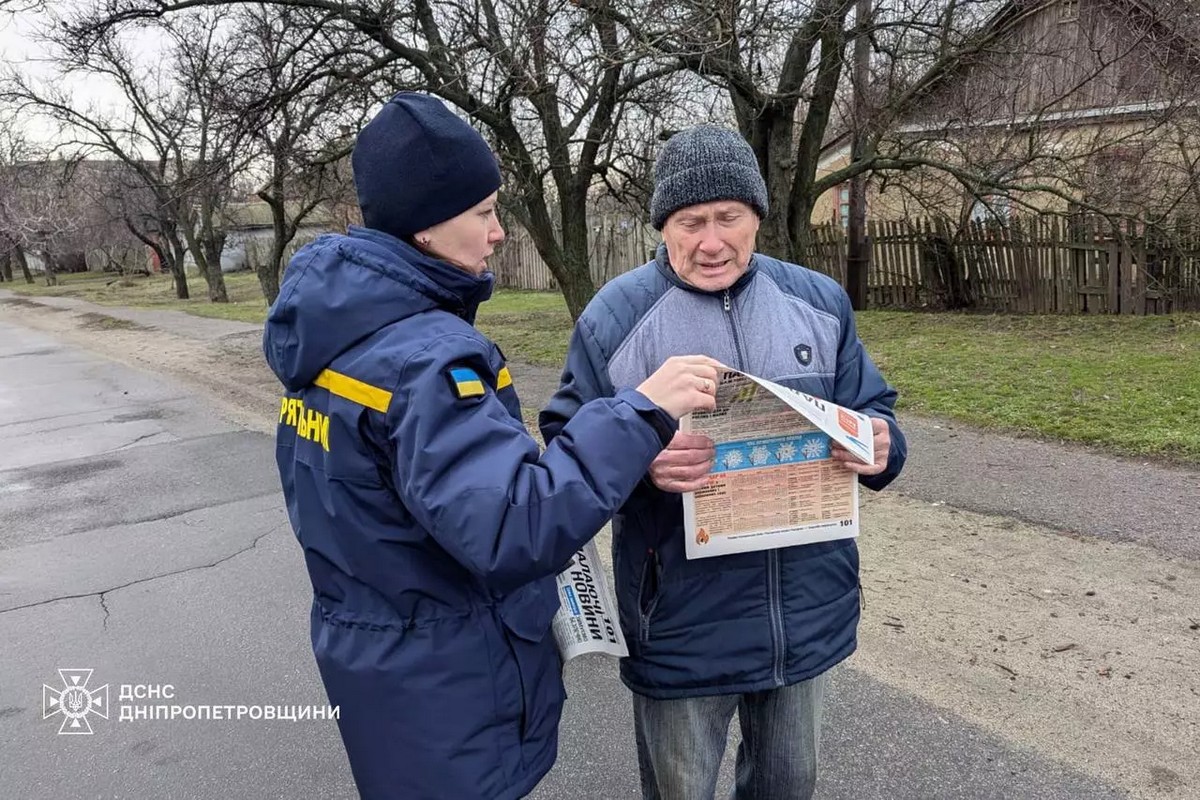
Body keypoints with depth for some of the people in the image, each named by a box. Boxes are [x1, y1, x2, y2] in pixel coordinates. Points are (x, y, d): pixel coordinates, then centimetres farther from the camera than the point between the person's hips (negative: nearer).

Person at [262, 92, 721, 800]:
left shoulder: (334, 324, 2)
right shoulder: (420, 356, -27)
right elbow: (514, 530, -36)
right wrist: (642, 412, -33)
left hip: (373, 646, 8)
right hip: (441, 682, -8)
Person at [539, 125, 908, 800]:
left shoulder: (821, 301, 2)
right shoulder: (615, 315, -9)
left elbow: (870, 411, 9)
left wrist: (879, 446, -15)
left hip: (810, 614, 4)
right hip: (682, 626, -3)